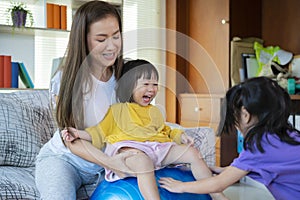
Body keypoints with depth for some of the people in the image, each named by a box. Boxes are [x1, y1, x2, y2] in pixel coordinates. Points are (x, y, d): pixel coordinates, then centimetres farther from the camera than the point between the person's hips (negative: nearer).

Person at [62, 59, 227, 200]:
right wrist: (78, 133, -3)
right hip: (128, 148, -6)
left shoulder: (154, 111, 30)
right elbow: (99, 132, 12)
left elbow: (165, 131, 35)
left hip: (158, 149, 6)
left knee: (192, 152, -9)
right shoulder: (117, 110, 14)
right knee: (143, 162, -42)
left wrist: (179, 136, 15)